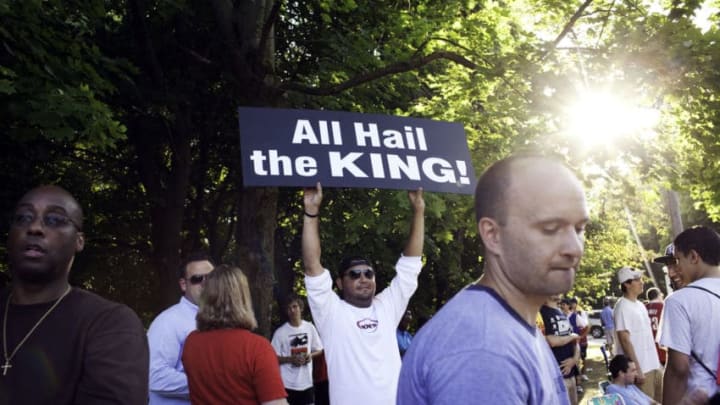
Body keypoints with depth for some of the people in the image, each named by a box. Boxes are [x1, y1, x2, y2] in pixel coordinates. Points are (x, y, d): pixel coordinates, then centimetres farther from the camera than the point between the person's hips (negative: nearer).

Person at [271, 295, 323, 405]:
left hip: (306, 381, 3)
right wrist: (291, 359, -19)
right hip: (288, 383, -3)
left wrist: (311, 355, -8)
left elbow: (319, 349, 13)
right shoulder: (280, 332, -7)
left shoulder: (310, 327, 2)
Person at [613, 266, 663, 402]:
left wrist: (657, 361, 16)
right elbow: (625, 340, -18)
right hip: (640, 368, -9)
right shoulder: (623, 307, -14)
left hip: (653, 364, 9)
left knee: (659, 401, 14)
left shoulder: (640, 304, 12)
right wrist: (637, 368, -20)